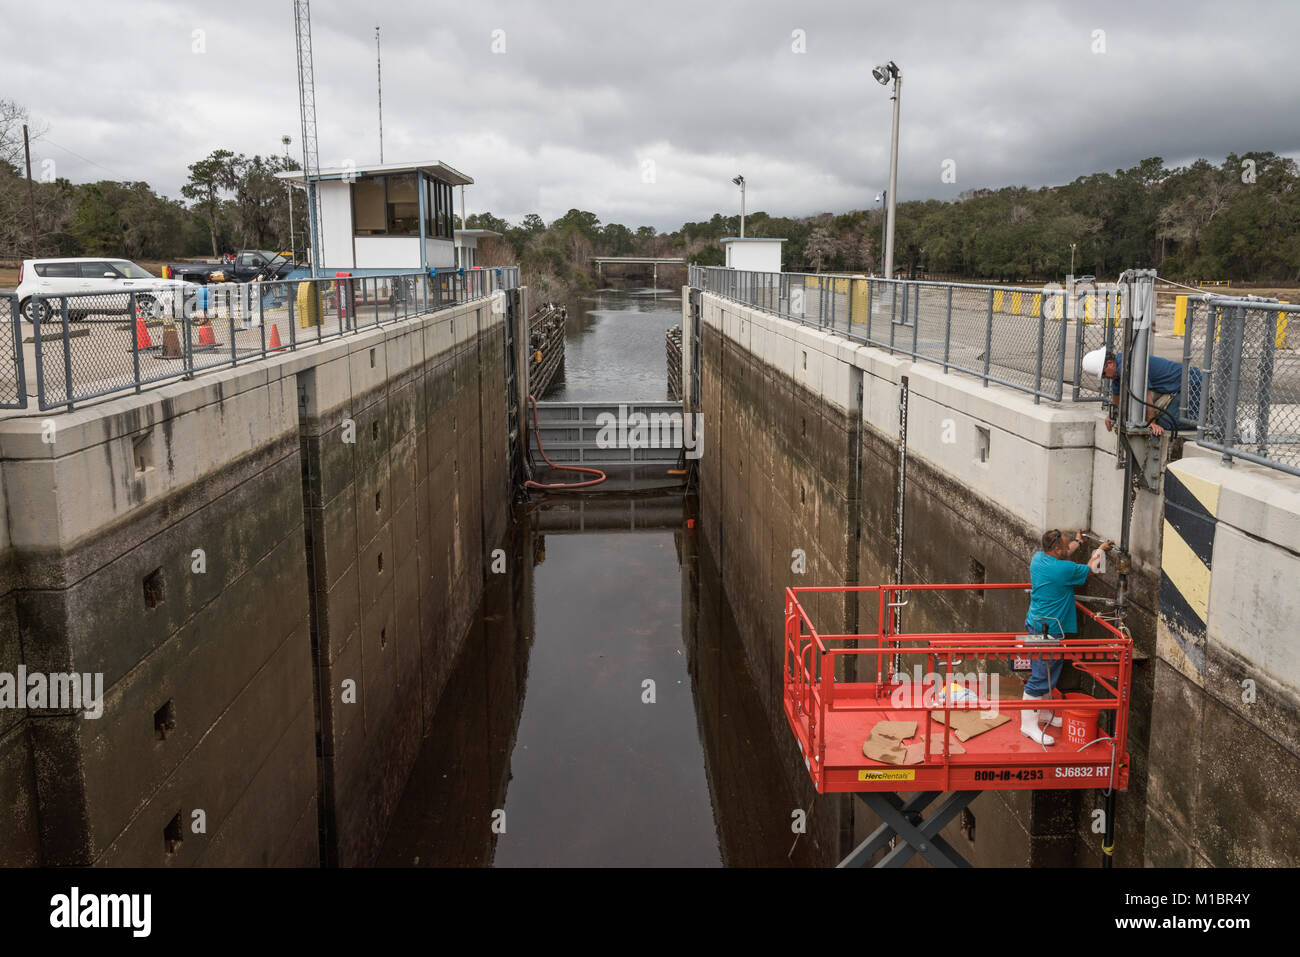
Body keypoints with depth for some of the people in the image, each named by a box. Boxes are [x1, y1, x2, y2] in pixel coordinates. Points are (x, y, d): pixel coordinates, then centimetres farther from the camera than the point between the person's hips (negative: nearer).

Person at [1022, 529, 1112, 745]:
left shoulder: (1038, 558, 2)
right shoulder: (1065, 570, -21)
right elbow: (1091, 568, -1)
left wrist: (1077, 542, 39)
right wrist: (1101, 550, 17)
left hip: (1036, 624, 10)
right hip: (1049, 631, -10)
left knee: (1045, 675, 22)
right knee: (1040, 678, -5)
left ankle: (1043, 713, 35)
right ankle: (1029, 725, -1)